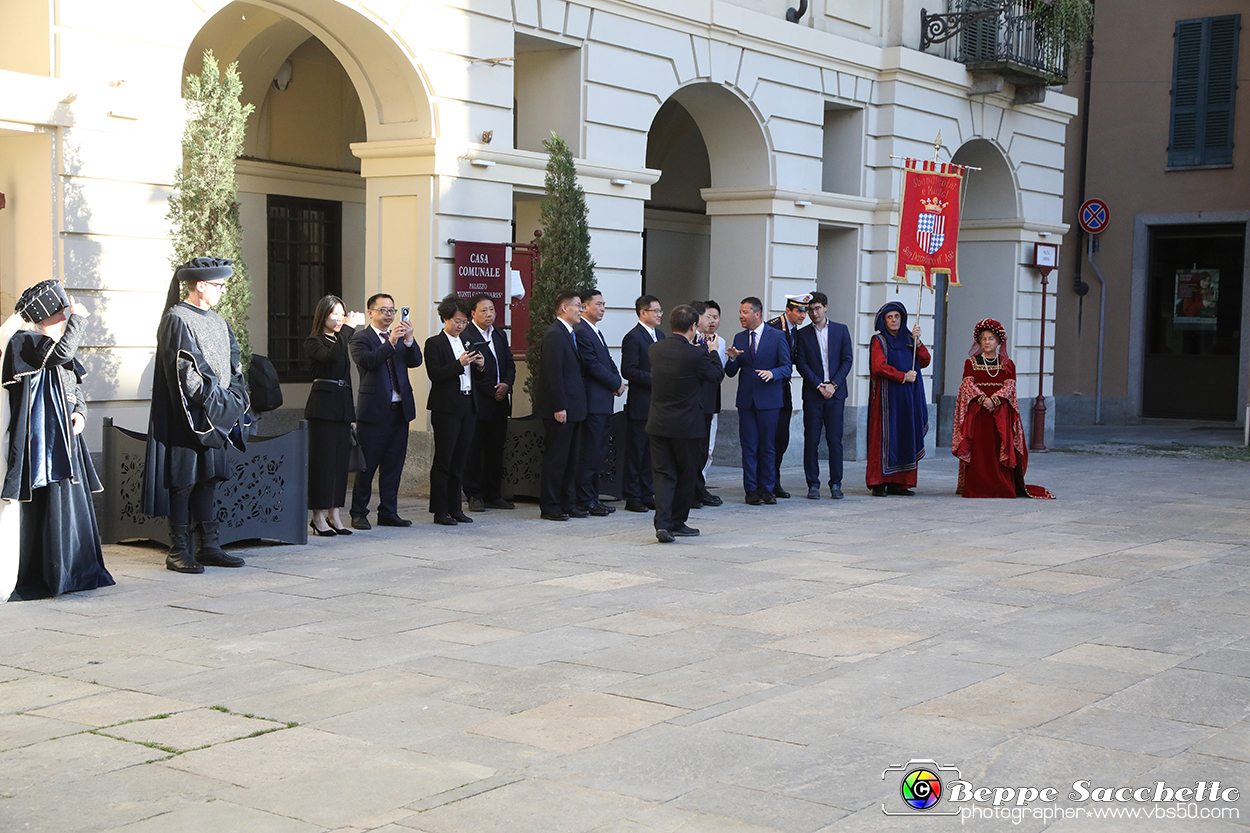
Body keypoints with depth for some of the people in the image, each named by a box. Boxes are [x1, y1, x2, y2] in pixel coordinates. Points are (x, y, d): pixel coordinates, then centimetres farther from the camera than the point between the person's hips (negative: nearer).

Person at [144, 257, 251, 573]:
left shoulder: (217, 322, 16)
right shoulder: (177, 321, -10)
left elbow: (234, 364, 16)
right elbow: (185, 371, -17)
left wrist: (234, 399, 1)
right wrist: (216, 402, -16)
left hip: (216, 416, 8)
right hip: (187, 417, -8)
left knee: (208, 479, 9)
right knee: (184, 481, -4)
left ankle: (208, 546, 13)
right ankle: (179, 552, 2)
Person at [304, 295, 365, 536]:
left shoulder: (341, 340, 18)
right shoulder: (314, 342, -4)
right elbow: (331, 356, -26)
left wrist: (352, 414, 17)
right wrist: (349, 328, -24)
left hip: (342, 405, 7)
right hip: (322, 405, -7)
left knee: (340, 461, 6)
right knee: (322, 460, -6)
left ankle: (334, 515, 11)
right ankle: (319, 517, 0)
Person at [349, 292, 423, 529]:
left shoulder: (401, 338, 15)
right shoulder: (360, 339, -1)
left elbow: (416, 361, 1)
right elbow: (368, 362, -19)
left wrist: (409, 339, -15)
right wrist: (391, 342, -26)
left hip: (400, 410, 5)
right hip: (374, 410, -5)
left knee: (394, 465, 9)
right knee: (367, 465, -1)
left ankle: (388, 513, 17)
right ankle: (359, 514, 8)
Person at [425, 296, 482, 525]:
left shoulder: (465, 343, 18)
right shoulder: (435, 343, -4)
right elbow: (435, 374, -15)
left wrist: (479, 366, 1)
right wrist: (459, 364, -23)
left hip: (467, 407, 7)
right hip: (446, 408, -7)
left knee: (459, 460, 10)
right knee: (443, 461, -4)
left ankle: (455, 508, 16)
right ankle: (440, 511, 1)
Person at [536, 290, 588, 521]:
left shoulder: (570, 334, 16)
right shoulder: (554, 334, -15)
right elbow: (552, 373, -19)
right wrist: (559, 407, -21)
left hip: (573, 408, 10)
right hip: (560, 409, -10)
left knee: (569, 459, 13)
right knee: (555, 459, -3)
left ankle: (568, 504, 19)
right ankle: (549, 507, 4)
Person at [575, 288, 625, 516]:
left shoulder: (597, 332, 20)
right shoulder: (581, 331, -13)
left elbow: (608, 361, 21)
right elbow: (592, 365, -18)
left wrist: (618, 381, 2)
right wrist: (617, 384, -10)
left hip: (604, 402, 10)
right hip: (593, 402, -10)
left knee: (600, 452, 12)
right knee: (590, 452, -6)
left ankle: (593, 498, 18)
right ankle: (586, 500, 0)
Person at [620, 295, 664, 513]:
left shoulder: (659, 335, 16)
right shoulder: (633, 337, -11)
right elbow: (628, 371, -16)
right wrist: (654, 379, -20)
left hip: (657, 403, 8)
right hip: (640, 405, -8)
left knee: (651, 453, 12)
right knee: (635, 453, -1)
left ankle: (647, 495, 18)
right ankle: (632, 498, 4)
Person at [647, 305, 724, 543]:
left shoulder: (655, 349, -2)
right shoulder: (696, 354, -19)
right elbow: (716, 376, -3)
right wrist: (713, 352, 12)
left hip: (658, 424, 4)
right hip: (687, 425, -4)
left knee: (663, 474, 6)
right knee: (687, 475, 13)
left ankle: (663, 523, -9)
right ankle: (677, 522, 21)